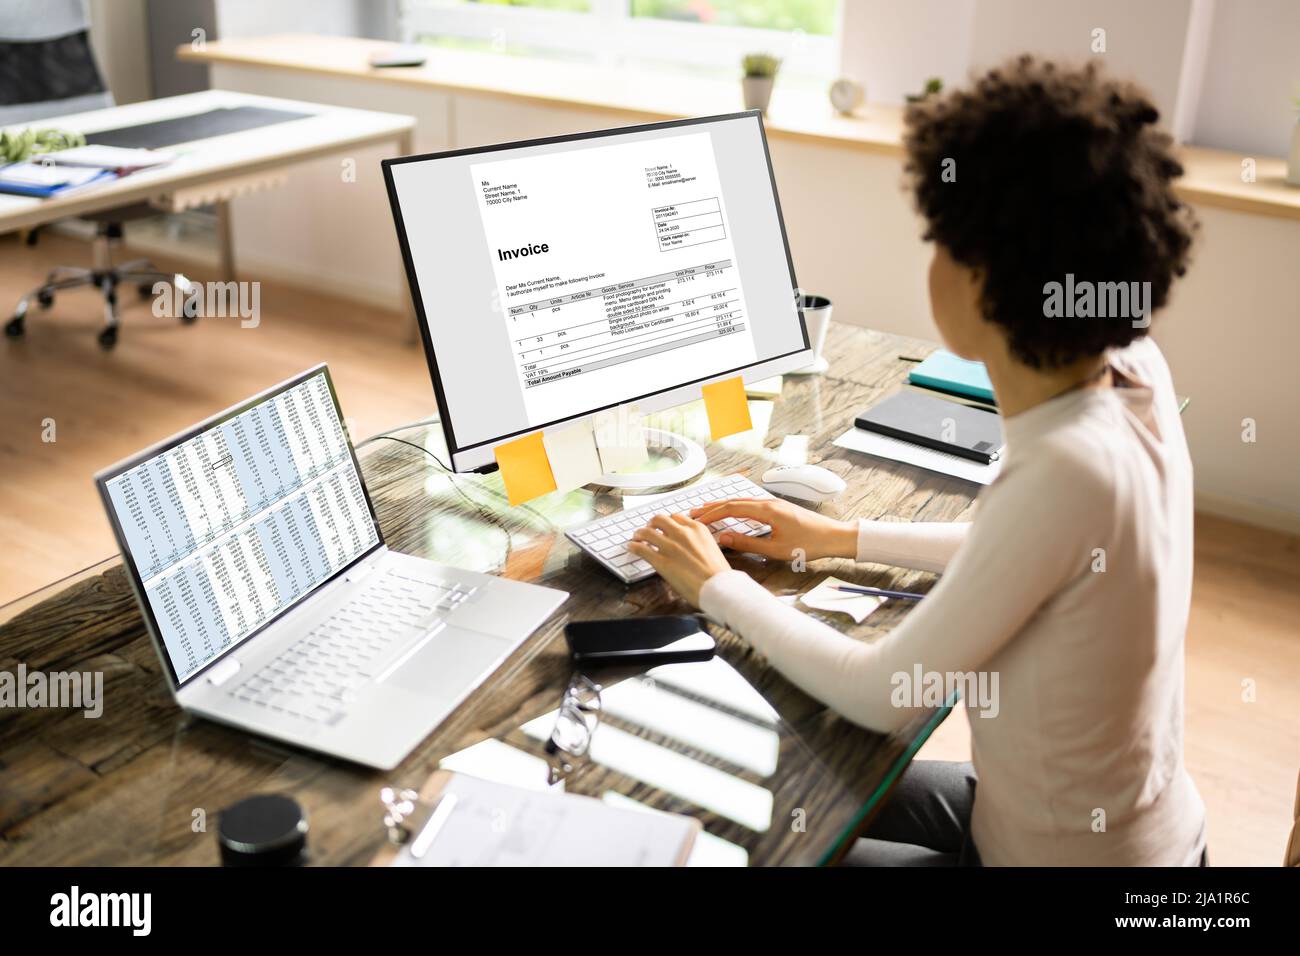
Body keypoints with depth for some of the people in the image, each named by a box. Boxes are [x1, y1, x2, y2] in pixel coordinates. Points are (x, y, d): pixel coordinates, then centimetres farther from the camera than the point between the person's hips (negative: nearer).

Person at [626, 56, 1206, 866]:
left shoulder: (1065, 472, -35)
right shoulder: (1136, 370, -11)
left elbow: (885, 697, -24)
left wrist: (716, 587, -11)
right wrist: (841, 539, 7)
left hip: (1067, 855, -7)